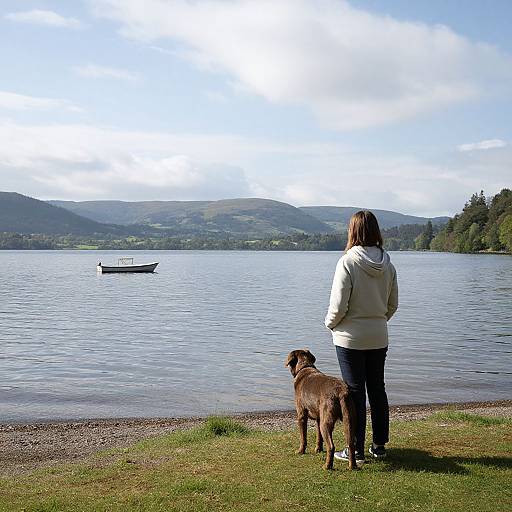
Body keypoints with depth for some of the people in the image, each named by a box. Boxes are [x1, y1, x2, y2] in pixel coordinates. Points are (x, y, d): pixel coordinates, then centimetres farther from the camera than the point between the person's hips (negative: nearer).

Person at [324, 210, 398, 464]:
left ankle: (356, 450, 12)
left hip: (351, 338, -5)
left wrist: (330, 323, 2)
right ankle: (379, 446, 26)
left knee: (355, 393, 3)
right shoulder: (387, 264, 0)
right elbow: (393, 304, 8)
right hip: (379, 337, 5)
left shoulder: (348, 261, -17)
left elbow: (338, 305, -17)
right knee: (377, 389, 16)